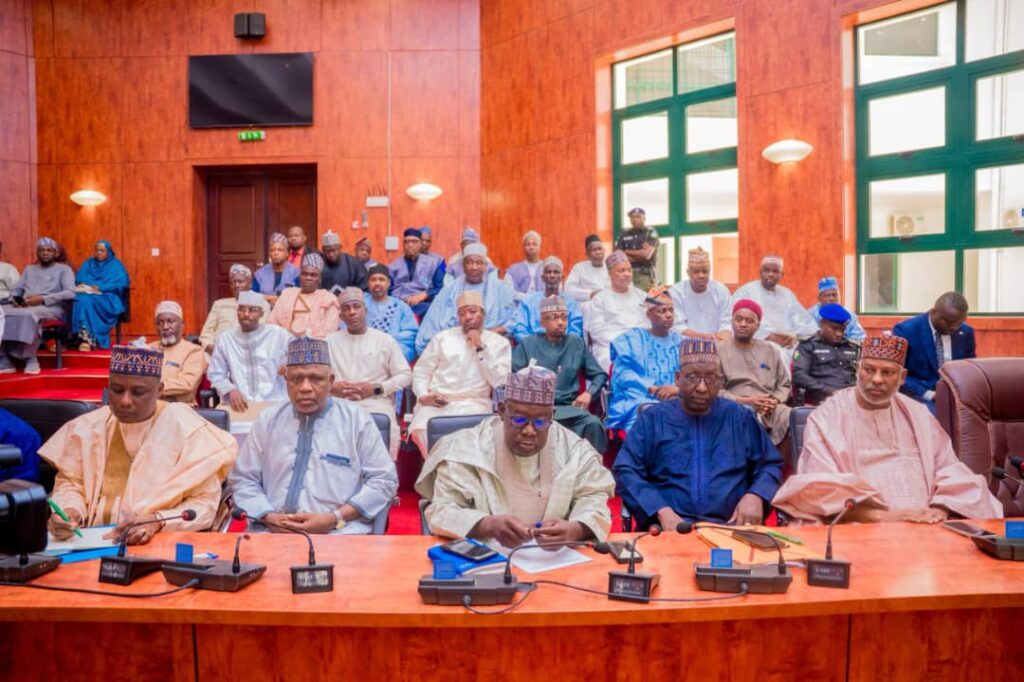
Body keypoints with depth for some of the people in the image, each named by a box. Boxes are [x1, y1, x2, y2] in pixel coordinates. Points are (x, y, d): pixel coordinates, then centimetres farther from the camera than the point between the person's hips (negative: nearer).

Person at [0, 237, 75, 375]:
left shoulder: (64, 269, 11)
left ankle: (31, 359, -30)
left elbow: (70, 293, -6)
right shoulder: (29, 269, 29)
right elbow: (16, 289, 24)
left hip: (50, 308, -5)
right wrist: (15, 299, -3)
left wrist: (42, 299, -16)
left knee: (28, 314, -40)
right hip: (24, 306, 5)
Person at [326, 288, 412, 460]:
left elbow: (405, 375, 7)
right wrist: (331, 387, -8)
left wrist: (375, 388, -6)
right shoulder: (330, 341, 18)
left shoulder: (385, 341, 13)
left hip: (376, 404, -1)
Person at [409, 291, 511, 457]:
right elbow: (421, 371, 13)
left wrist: (481, 348, -4)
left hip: (473, 404, -1)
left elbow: (500, 383, -1)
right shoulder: (443, 337, 16)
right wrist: (423, 396, -6)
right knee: (420, 430, -30)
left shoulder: (499, 342, 11)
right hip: (435, 403, 2)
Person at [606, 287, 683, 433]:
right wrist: (652, 388, -14)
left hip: (677, 401, 3)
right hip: (637, 401, -2)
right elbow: (622, 373, 0)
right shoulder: (630, 339, 14)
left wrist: (678, 388, -16)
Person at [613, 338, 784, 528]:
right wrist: (662, 511, -12)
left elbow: (770, 464, 20)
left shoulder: (740, 417, 17)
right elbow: (625, 470, 2)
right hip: (668, 527, -2)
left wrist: (755, 495, -2)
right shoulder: (652, 418, 10)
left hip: (730, 527, 2)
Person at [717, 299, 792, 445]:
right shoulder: (718, 350, 8)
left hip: (770, 408, 4)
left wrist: (776, 400, -1)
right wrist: (743, 401, -12)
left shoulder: (771, 351, 22)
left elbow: (785, 385, 22)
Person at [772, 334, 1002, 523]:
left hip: (925, 525, 4)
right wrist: (882, 515, -20)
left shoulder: (918, 415, 15)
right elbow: (822, 491, -10)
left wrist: (940, 510, -8)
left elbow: (952, 473, 12)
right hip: (858, 527, -4)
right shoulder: (826, 418, -1)